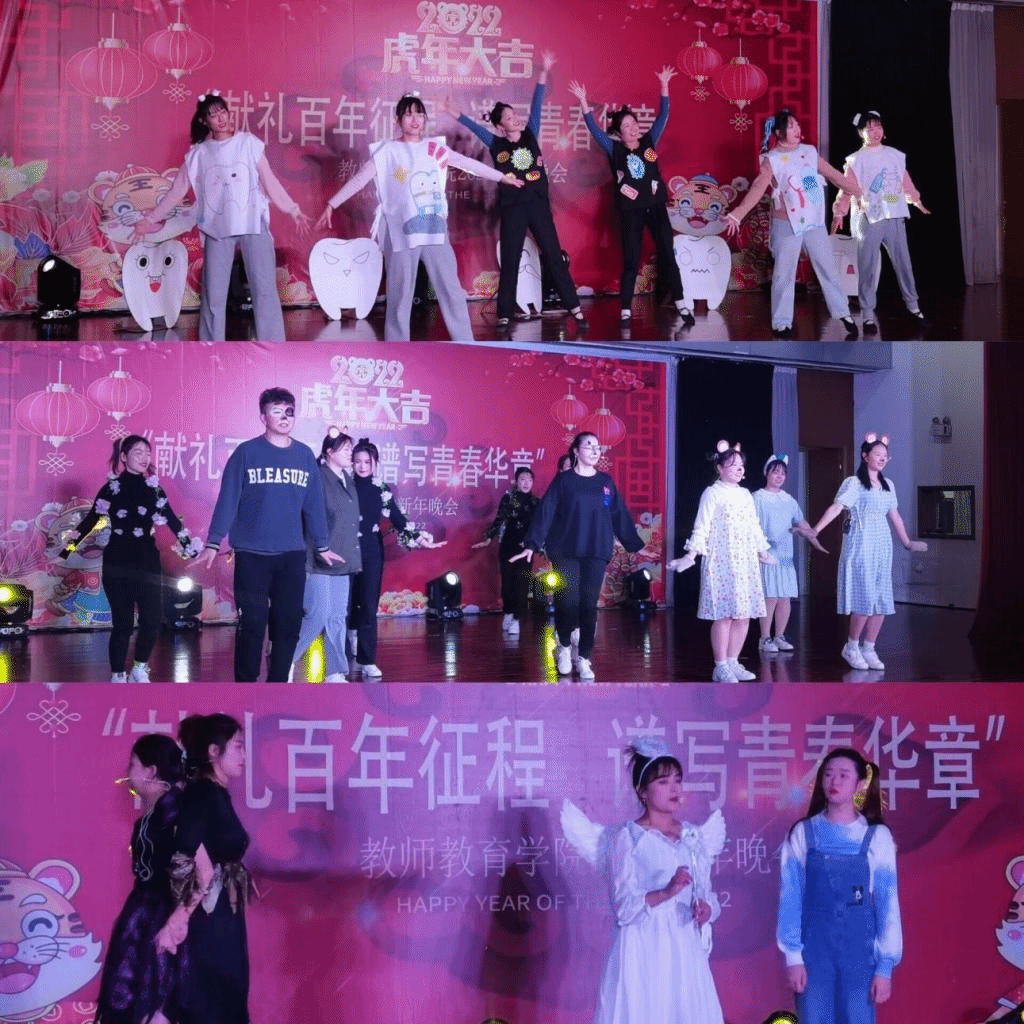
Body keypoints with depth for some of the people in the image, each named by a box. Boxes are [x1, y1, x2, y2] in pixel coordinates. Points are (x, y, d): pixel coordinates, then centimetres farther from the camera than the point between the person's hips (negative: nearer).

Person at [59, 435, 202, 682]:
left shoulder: (153, 488, 8)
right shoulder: (112, 488, 0)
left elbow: (172, 521, 12)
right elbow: (89, 522, 2)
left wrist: (191, 548, 9)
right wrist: (64, 553, 1)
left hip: (148, 564, 3)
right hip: (117, 566, -3)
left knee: (152, 621, -5)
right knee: (122, 624, -1)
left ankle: (139, 670, 18)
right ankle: (117, 676, 12)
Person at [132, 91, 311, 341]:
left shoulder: (249, 143, 2)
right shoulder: (198, 153, 6)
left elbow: (270, 182, 5)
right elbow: (177, 191, 10)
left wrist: (293, 210, 3)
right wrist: (150, 219, 10)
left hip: (253, 225, -1)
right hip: (218, 229, 1)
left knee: (265, 289, -4)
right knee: (213, 294, 4)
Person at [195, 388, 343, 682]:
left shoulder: (305, 456, 7)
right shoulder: (246, 452, -2)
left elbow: (314, 504, 12)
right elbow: (227, 499, -4)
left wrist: (322, 546, 16)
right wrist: (213, 543, -8)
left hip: (293, 556, 3)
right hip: (252, 555, -3)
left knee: (289, 624, 6)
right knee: (252, 624, -1)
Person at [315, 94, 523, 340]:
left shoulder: (434, 149, 11)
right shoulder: (387, 151, 2)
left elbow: (469, 164, 18)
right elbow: (359, 179, -2)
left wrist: (502, 177, 24)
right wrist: (331, 204, -8)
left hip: (435, 232, 3)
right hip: (401, 235, -3)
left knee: (452, 292, 4)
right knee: (400, 298, 1)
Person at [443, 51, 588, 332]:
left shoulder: (530, 135, 7)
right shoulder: (497, 145, 3)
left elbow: (536, 105, 1)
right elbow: (475, 128, -3)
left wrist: (543, 73, -4)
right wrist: (456, 114, -14)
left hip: (539, 204, 1)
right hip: (512, 208, -1)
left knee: (554, 256, 3)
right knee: (509, 262, 3)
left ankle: (574, 308, 4)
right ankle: (505, 315, 8)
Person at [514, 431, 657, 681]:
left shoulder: (606, 482, 10)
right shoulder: (563, 480, 1)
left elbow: (620, 516, 15)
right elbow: (545, 513, -3)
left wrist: (636, 546, 16)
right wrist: (532, 545, -10)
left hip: (596, 553, 2)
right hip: (566, 553, -2)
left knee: (589, 606, -1)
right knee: (568, 602, -6)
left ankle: (583, 658, 7)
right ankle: (564, 645, 20)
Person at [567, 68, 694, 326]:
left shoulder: (649, 142, 6)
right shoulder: (615, 150, -1)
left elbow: (663, 115, 5)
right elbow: (593, 128, -7)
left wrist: (664, 85, -2)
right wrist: (583, 101, -15)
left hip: (656, 207, 3)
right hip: (631, 211, -3)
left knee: (667, 255, 5)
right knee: (631, 261, 0)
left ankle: (681, 305, 10)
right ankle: (625, 311, 6)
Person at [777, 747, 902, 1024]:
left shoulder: (877, 837, -2)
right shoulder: (803, 833, 0)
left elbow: (887, 903, 0)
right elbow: (791, 898, 0)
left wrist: (885, 965, -2)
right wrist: (792, 955, -4)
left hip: (859, 953, 0)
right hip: (813, 952, 0)